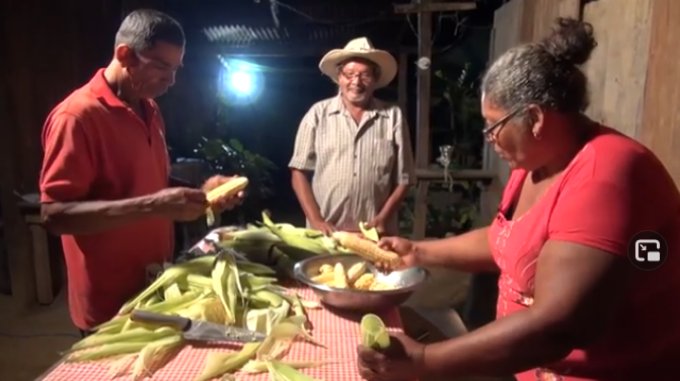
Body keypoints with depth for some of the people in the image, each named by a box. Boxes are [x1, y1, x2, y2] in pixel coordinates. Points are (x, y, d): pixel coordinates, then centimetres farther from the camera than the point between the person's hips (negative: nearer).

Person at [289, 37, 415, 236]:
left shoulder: (394, 117, 2)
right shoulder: (318, 114, 2)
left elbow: (403, 179, 4)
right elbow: (299, 172, 1)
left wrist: (382, 218, -7)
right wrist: (316, 220, -8)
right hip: (326, 232, 0)